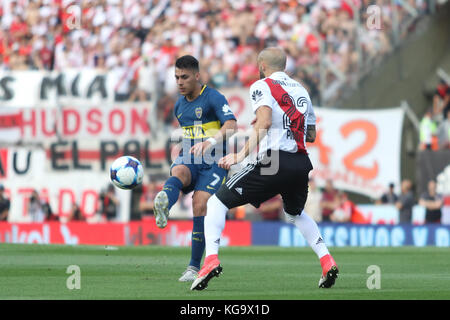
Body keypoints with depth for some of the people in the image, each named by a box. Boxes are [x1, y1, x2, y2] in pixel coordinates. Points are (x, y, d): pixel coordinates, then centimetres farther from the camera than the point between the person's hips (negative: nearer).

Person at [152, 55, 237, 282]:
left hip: (213, 163, -4)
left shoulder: (213, 98, -7)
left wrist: (209, 142, -40)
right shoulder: (179, 106, 15)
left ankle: (194, 267, -8)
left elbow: (231, 125, -24)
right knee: (178, 172, -32)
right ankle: (162, 207, -69)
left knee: (200, 206, -19)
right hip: (188, 160, 4)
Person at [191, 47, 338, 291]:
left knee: (217, 203, 3)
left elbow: (265, 121, -17)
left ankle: (211, 257, -17)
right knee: (295, 214, 33)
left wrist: (242, 154, -20)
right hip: (301, 163, 6)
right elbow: (311, 135, 24)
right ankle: (326, 261, 16)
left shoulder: (262, 86, 1)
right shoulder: (301, 90, 22)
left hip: (272, 160, -6)